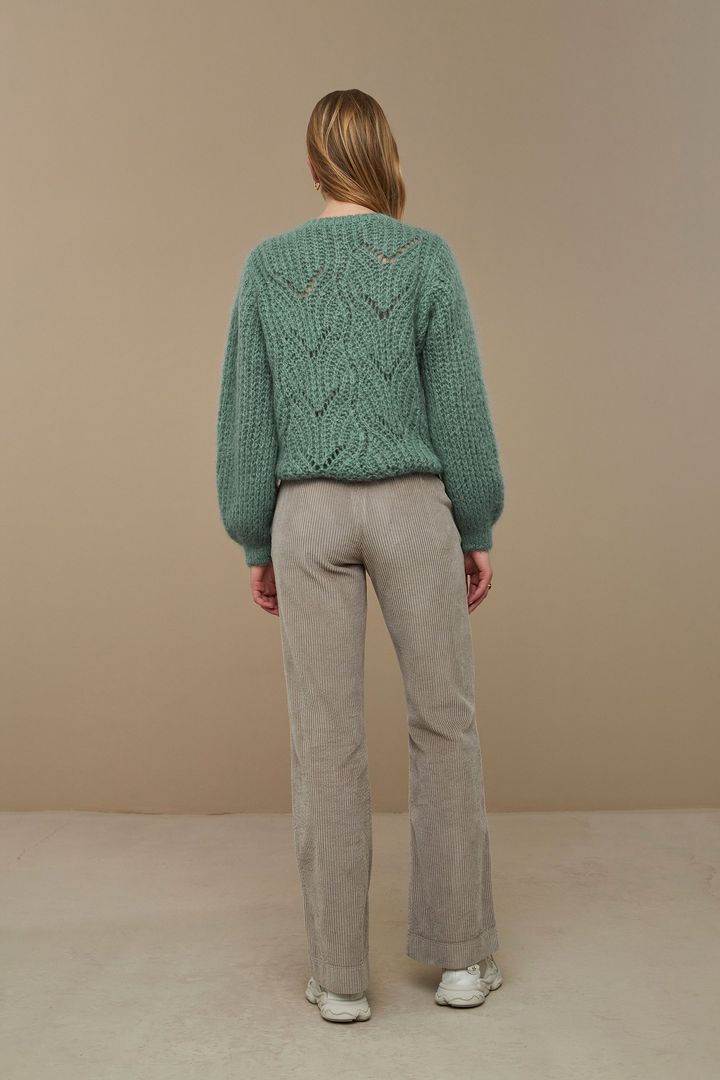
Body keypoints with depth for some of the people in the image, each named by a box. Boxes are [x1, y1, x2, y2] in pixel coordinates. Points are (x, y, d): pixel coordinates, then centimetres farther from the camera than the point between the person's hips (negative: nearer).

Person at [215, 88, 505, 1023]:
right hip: (413, 508, -1)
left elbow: (246, 415, 5)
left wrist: (256, 545, 11)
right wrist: (479, 530, 6)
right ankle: (461, 954, 17)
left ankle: (339, 977, 12)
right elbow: (460, 406, -3)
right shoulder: (427, 256, 0)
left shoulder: (267, 265, 6)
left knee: (326, 743, 4)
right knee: (445, 722, 10)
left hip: (309, 515, 2)